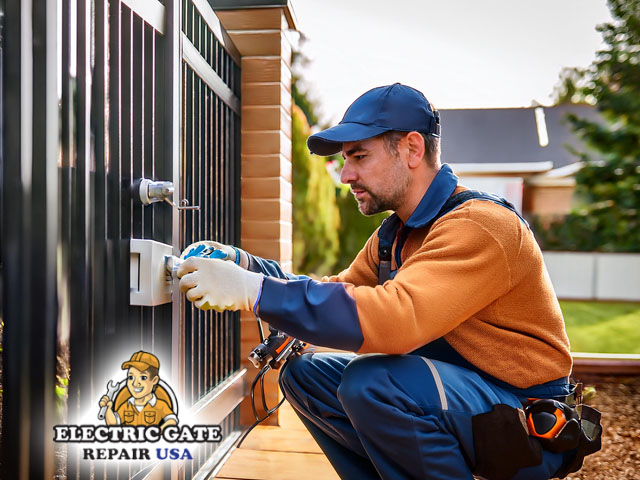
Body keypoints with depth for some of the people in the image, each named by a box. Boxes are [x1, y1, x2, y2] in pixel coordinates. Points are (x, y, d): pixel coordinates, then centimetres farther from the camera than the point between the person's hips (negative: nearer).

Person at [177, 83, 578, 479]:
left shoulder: (478, 225, -23)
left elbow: (397, 317, -36)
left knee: (370, 380, -32)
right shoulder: (395, 232, 8)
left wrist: (254, 291, -34)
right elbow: (342, 292, 6)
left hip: (528, 427, -8)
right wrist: (244, 265, -7)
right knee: (303, 373, 1)